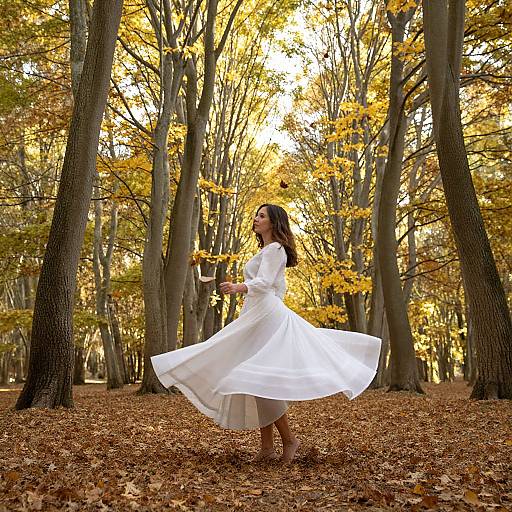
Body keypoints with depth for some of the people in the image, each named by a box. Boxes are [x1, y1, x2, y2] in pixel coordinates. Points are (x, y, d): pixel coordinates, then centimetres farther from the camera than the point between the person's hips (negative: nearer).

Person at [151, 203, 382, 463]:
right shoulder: (267, 251, 24)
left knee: (260, 380, -13)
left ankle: (289, 439, -2)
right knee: (256, 381, 7)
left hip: (266, 314, -10)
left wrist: (239, 287, -37)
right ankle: (267, 446, 10)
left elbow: (264, 282, -20)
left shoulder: (274, 249, -5)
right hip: (255, 316, 10)